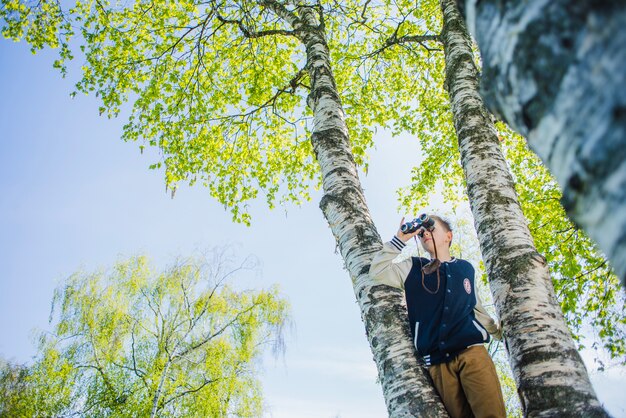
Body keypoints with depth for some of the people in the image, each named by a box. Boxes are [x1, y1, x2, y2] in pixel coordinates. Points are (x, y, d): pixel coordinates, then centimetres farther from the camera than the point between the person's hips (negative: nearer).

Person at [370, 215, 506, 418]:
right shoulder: (413, 268, 15)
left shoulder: (465, 268, 20)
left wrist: (499, 332, 28)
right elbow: (378, 271, 2)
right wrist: (399, 239, 1)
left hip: (472, 351, 1)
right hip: (437, 361, 0)